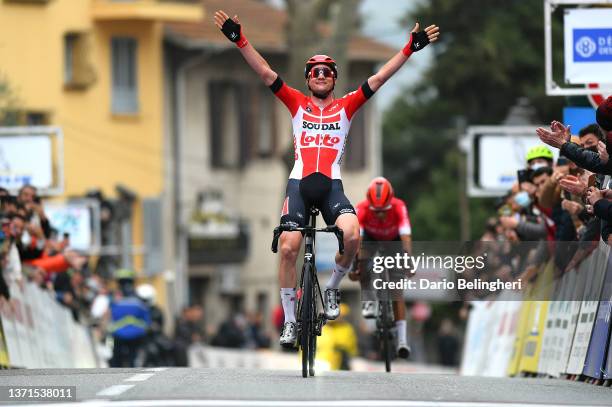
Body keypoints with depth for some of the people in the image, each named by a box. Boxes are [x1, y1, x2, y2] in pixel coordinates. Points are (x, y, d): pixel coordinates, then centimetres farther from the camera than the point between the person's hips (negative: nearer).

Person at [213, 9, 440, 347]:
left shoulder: (345, 107, 12)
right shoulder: (297, 104, 11)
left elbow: (379, 78, 8)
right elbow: (265, 73, 4)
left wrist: (410, 49, 1)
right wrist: (239, 40, -6)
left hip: (331, 185, 0)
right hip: (299, 183, 0)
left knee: (351, 235, -27)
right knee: (288, 248, -11)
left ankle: (332, 288, 2)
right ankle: (290, 321, 3)